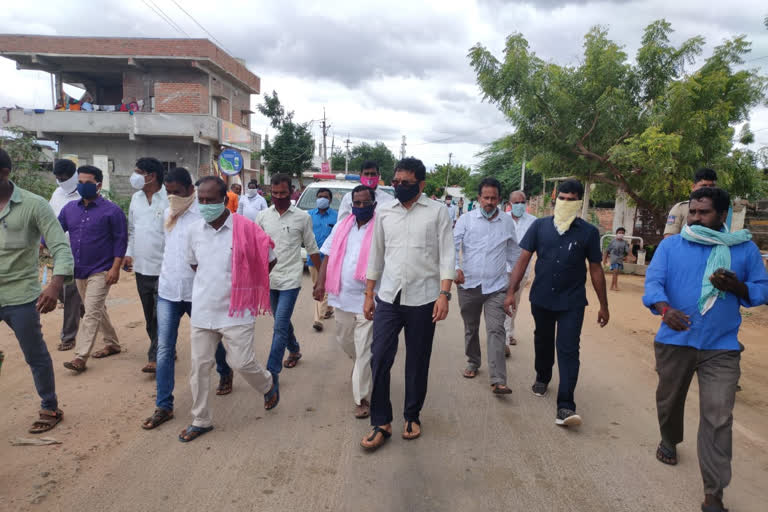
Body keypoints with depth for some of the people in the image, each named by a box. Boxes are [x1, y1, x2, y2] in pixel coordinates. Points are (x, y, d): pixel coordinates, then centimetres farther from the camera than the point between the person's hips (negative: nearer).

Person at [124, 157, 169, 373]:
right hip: (141, 267, 8)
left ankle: (156, 357, 5)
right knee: (149, 316, 15)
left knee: (160, 316, -3)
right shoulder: (136, 198, 11)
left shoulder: (169, 199, -12)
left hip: (163, 268, -7)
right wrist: (129, 253, 10)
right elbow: (132, 230, 20)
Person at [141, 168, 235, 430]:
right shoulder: (167, 213, 7)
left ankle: (225, 374, 44)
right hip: (167, 290, 5)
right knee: (164, 349, 1)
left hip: (197, 291, -5)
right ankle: (164, 406, 9)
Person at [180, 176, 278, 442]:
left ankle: (268, 384, 32)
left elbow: (268, 261, -1)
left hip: (235, 312, -4)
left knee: (242, 362, -2)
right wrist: (211, 284, 11)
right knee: (199, 366, 8)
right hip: (202, 310, 4)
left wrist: (244, 285, 2)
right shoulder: (195, 230, 2)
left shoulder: (245, 228, -13)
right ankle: (200, 420, 25)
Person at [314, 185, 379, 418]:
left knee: (364, 350, -2)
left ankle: (362, 398, 10)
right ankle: (360, 363, 54)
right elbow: (328, 255, 12)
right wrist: (321, 282, 2)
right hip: (342, 296, 6)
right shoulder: (341, 227, 8)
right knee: (344, 340, 22)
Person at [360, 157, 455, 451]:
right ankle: (381, 423, 12)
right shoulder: (384, 212, 8)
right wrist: (369, 295, 10)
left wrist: (444, 294, -14)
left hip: (423, 300, -2)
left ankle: (412, 417, 28)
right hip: (388, 298, 2)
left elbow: (447, 255, -4)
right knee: (379, 360, -2)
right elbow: (376, 255, 12)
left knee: (417, 363, 10)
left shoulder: (437, 212, 0)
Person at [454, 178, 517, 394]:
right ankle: (473, 363, 38)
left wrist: (511, 271, 16)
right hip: (469, 284, 1)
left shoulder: (507, 222, 4)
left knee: (496, 331, -9)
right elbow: (453, 245, -4)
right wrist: (455, 268, -18)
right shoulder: (466, 219, -2)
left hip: (497, 286, 0)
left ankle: (498, 381, -10)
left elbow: (513, 250, 18)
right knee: (470, 329, 15)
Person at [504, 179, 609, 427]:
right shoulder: (540, 226, -3)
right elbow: (523, 259, -4)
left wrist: (603, 306, 4)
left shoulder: (588, 232, -4)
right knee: (543, 341, 21)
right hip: (541, 299, 2)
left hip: (572, 303, -2)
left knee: (568, 350, -7)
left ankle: (565, 406, -5)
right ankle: (542, 377, 46)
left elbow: (596, 269, 2)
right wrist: (511, 292, -11)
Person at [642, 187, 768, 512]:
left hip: (722, 347, -1)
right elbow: (653, 281, -10)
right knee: (669, 400, 20)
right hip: (674, 341, 1)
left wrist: (738, 287, -17)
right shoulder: (670, 245, 0)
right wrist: (664, 308, -31)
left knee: (718, 418, -6)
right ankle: (669, 441, 50)